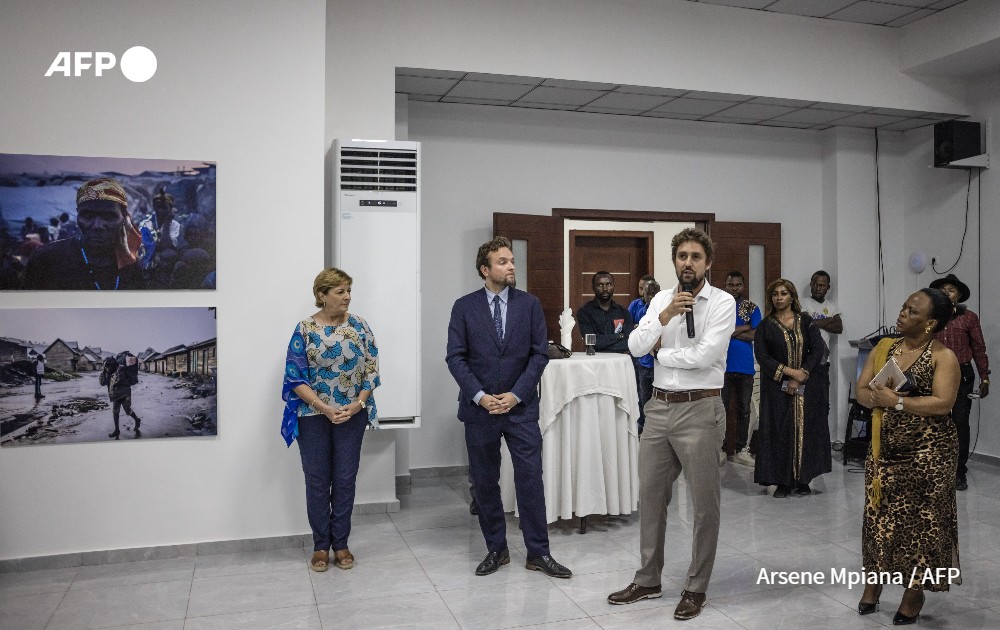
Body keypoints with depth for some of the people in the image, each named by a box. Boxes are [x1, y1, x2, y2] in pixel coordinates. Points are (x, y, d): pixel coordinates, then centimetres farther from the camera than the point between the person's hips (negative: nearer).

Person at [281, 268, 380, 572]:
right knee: (317, 481, 7)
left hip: (352, 415, 1)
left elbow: (371, 368, 1)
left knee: (345, 480, 7)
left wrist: (358, 404, -12)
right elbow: (295, 377, -7)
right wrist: (325, 408, -16)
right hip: (313, 416, -1)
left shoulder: (359, 325, 0)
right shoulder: (305, 329, -5)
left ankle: (341, 543, 22)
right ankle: (321, 546, 22)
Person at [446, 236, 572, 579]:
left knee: (530, 479, -1)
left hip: (521, 407, 0)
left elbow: (540, 353, -1)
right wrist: (480, 396, -12)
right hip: (479, 408, 1)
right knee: (485, 482, 9)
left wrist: (516, 395, -9)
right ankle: (496, 549, 24)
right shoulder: (464, 307, 1)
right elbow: (455, 357, -2)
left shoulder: (529, 304, 2)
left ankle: (538, 552, 11)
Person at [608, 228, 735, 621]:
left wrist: (660, 352, -5)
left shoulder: (722, 302, -7)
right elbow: (635, 346, -3)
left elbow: (705, 355, -20)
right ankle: (647, 580, 30)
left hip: (699, 411, -5)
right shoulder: (661, 300, 8)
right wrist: (665, 316, -17)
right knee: (650, 496, 14)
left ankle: (696, 588, 21)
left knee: (704, 503, 5)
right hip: (659, 408, 6)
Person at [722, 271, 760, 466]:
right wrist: (743, 328, -11)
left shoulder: (752, 308, 7)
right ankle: (720, 449, 10)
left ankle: (742, 450, 15)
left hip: (745, 366, 2)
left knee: (744, 409, 8)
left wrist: (730, 331, -10)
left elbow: (756, 335, -5)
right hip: (723, 366, -2)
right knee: (722, 408, 2)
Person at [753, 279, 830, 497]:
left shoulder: (805, 321, 7)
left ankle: (803, 480, 8)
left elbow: (817, 350, -1)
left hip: (805, 386, 1)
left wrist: (801, 376, -11)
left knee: (805, 429, -1)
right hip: (776, 387, -1)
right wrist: (789, 372, -13)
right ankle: (782, 481, 3)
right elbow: (762, 356, -5)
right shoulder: (765, 326, 3)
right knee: (779, 431, -3)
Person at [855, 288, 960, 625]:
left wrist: (898, 401, -22)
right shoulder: (884, 348, 6)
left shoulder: (943, 356, -9)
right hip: (885, 448, 5)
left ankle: (915, 591, 22)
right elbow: (861, 390, 3)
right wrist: (878, 398, -18)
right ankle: (873, 582, 27)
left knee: (922, 519, 6)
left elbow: (943, 403, -20)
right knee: (880, 515, 11)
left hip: (928, 451, -5)